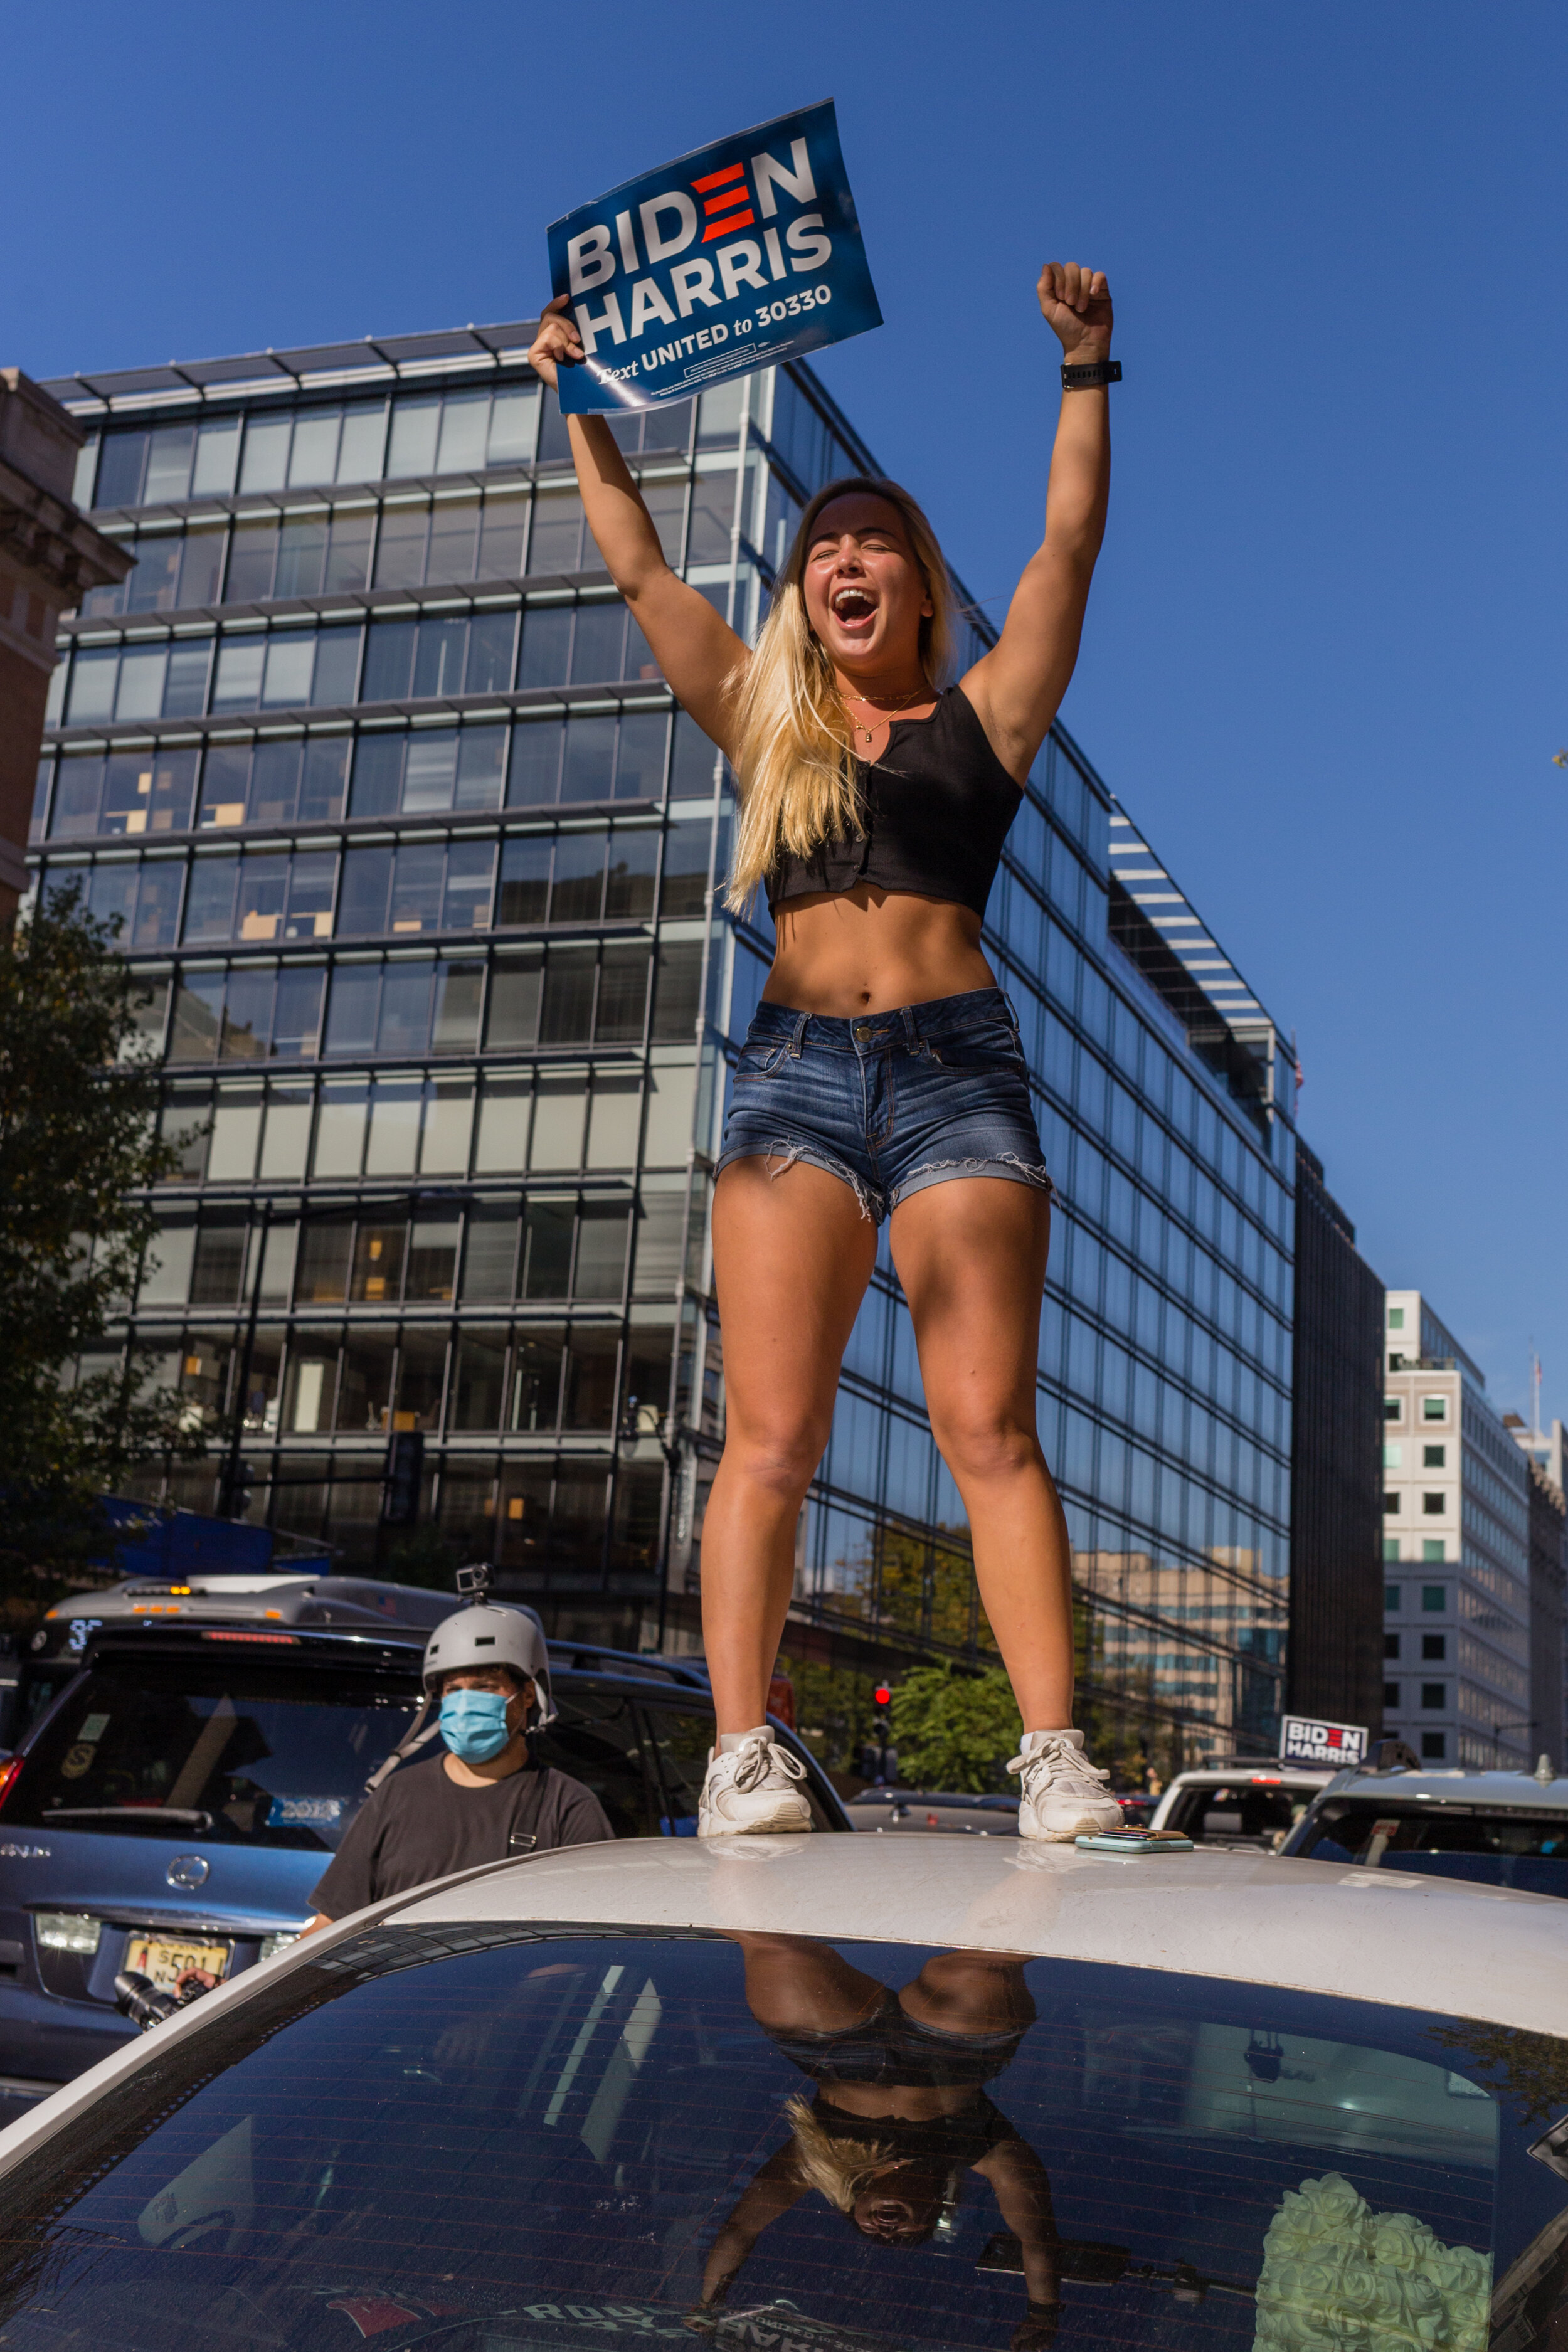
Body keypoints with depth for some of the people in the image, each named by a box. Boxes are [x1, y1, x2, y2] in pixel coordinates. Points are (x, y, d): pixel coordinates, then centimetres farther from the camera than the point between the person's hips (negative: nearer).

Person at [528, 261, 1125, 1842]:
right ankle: (740, 1753, -13)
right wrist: (585, 401, 24)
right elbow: (635, 565, 23)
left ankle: (1053, 1755, -14)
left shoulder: (980, 717, 17)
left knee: (990, 1427, -10)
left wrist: (1084, 374, 8)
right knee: (770, 1433, -9)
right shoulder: (766, 726, 21)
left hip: (956, 1068, -1)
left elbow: (1069, 544, 10)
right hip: (795, 1070, 2)